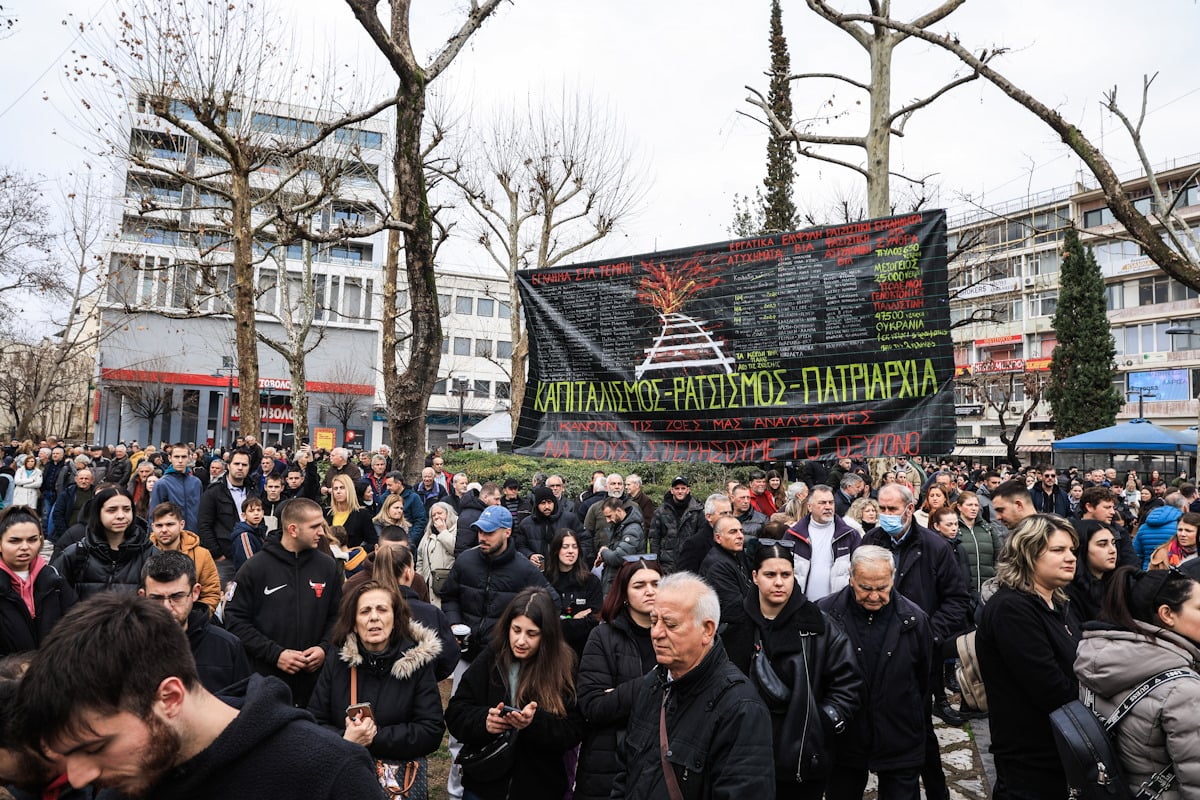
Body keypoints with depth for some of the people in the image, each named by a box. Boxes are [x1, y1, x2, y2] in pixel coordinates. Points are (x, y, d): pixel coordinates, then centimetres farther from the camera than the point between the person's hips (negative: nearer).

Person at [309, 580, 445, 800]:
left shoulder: (417, 660, -3)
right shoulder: (337, 658, 3)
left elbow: (431, 731, -6)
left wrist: (375, 738, -14)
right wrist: (345, 740, -17)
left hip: (402, 774, -1)